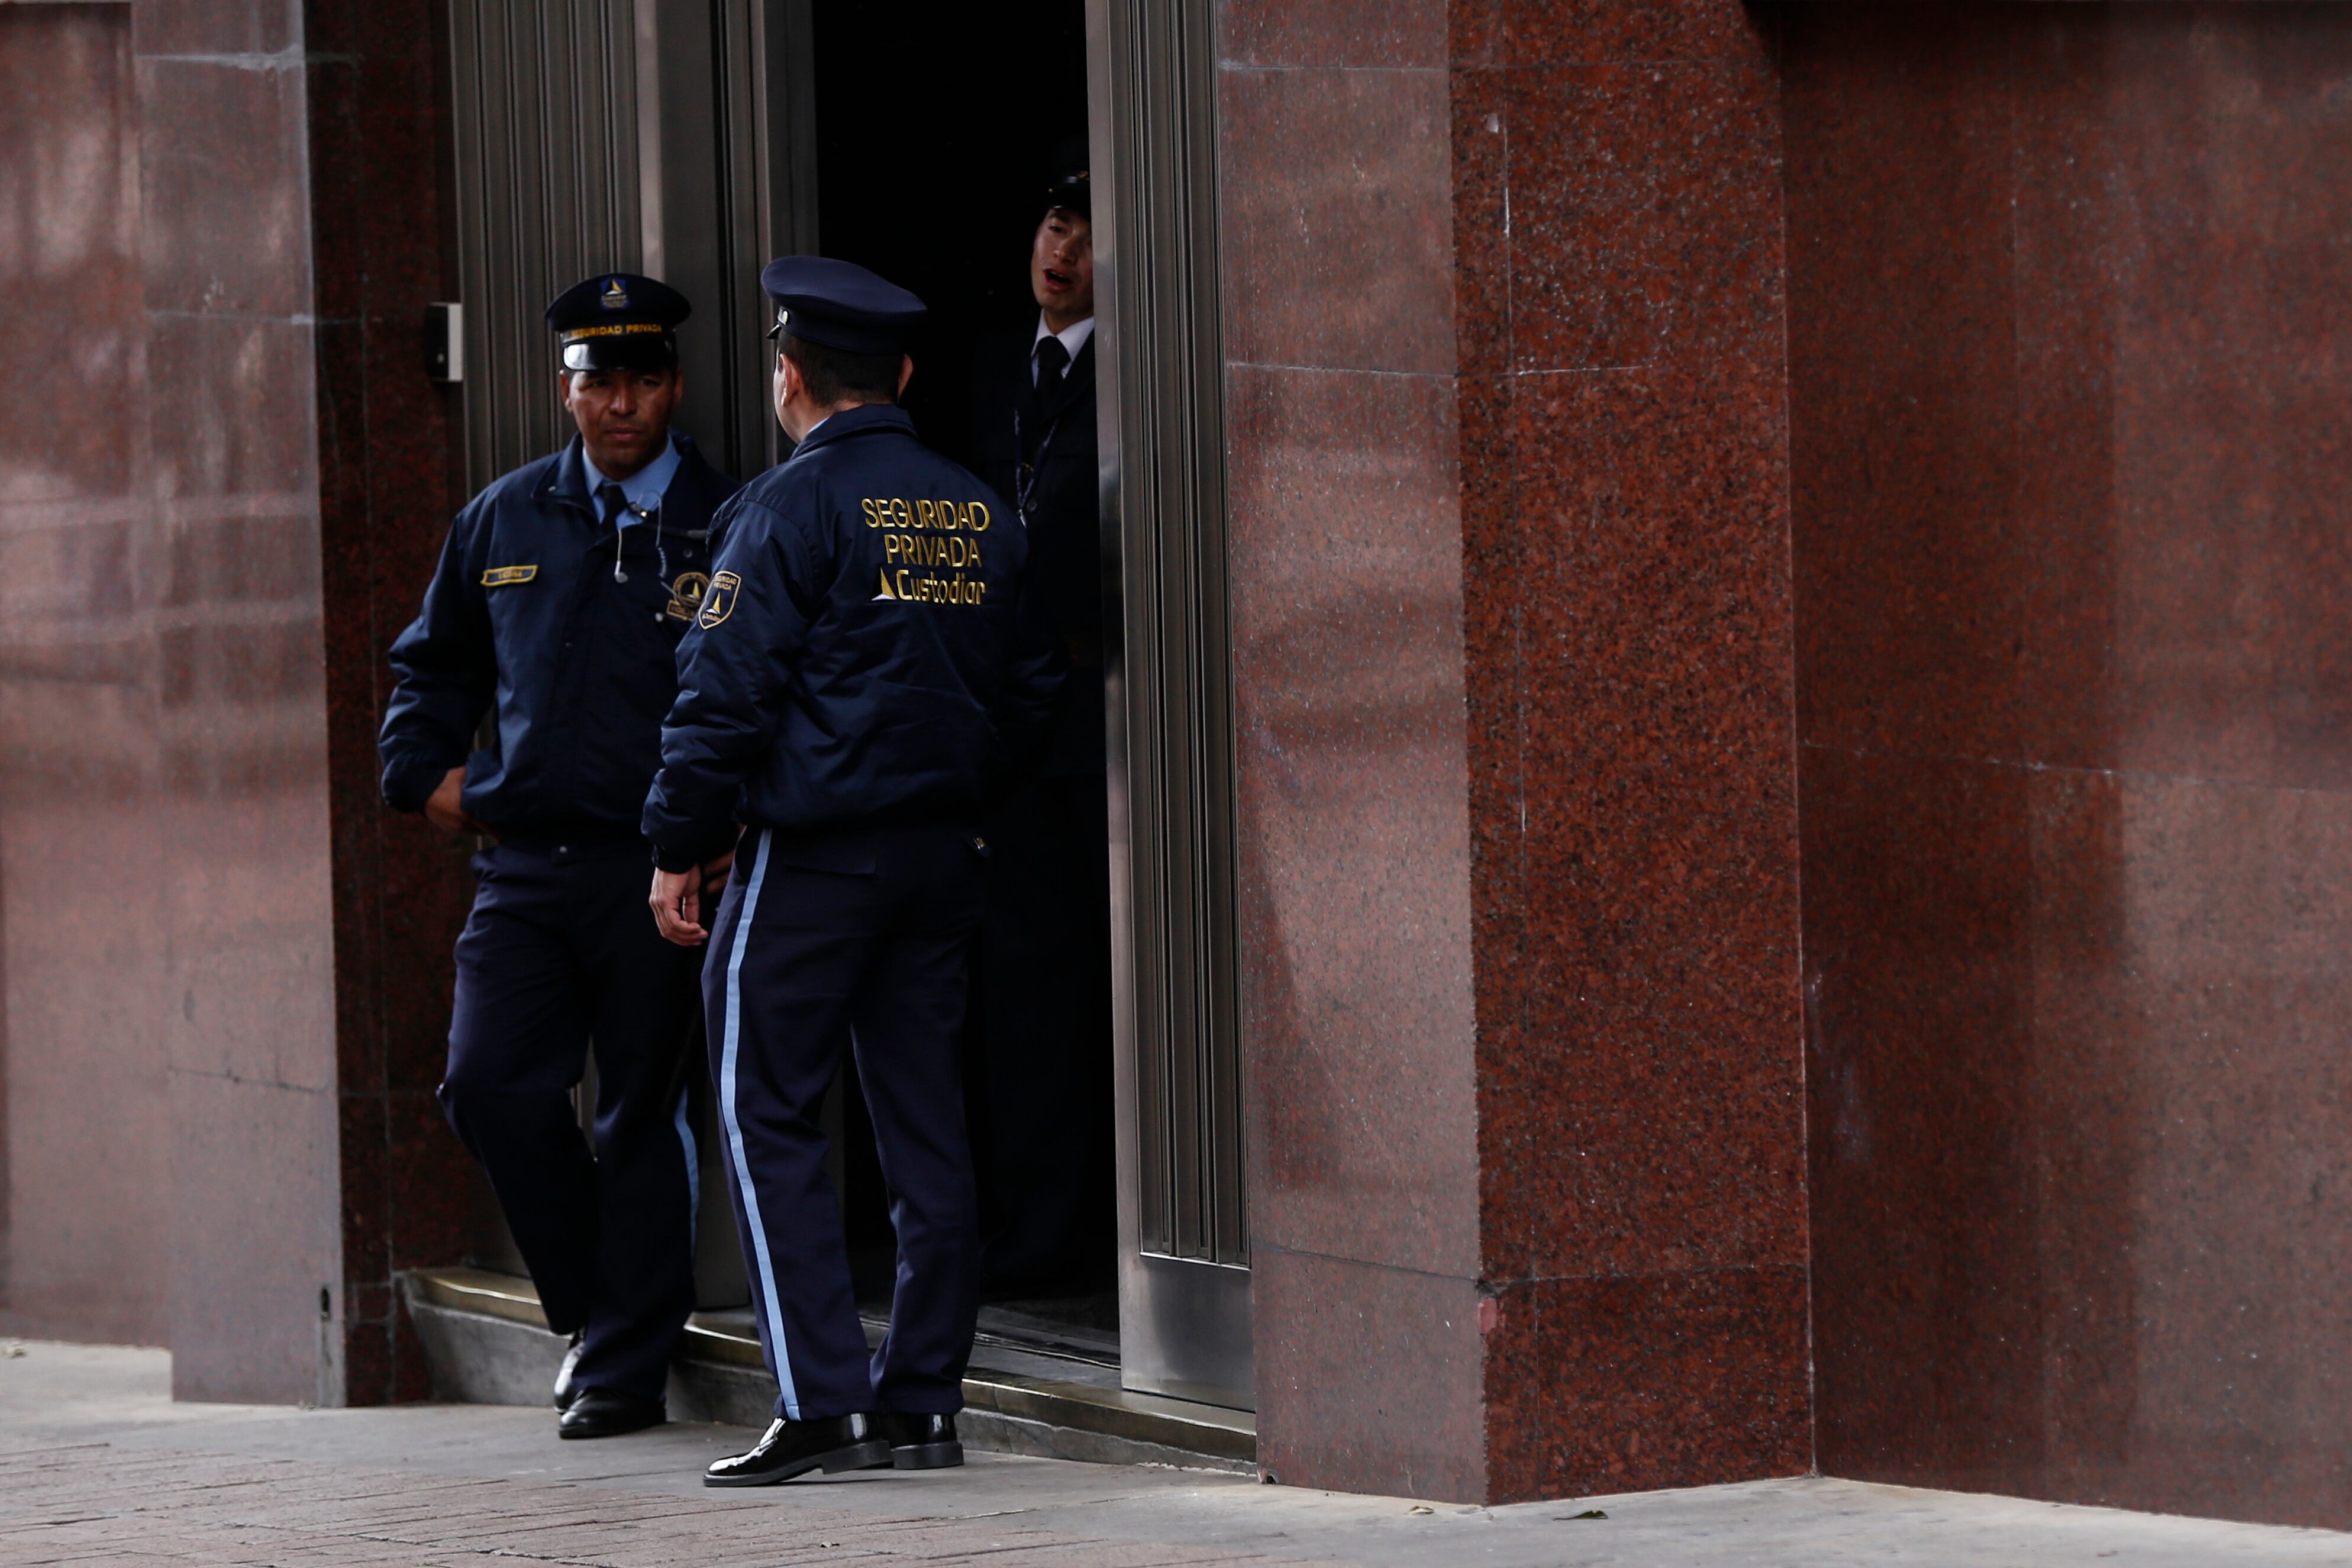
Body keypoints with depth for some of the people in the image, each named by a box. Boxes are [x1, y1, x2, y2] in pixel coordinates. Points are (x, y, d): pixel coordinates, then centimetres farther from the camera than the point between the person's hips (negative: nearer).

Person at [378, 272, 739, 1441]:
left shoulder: (726, 529, 0)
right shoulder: (507, 521, 12)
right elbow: (434, 664, 26)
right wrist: (425, 771, 12)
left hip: (656, 866, -3)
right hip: (527, 862, 3)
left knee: (643, 1112, 1)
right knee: (491, 1085, -8)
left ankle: (627, 1365, 10)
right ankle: (592, 1308, 13)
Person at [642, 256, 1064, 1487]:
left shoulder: (790, 508, -11)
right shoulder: (981, 516, 9)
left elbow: (725, 690, -13)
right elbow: (1031, 690, 13)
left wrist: (679, 846, -6)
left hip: (810, 854, -6)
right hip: (942, 854, 6)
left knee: (767, 1118, -1)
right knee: (924, 1123, 9)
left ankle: (819, 1401, -8)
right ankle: (921, 1400, 9)